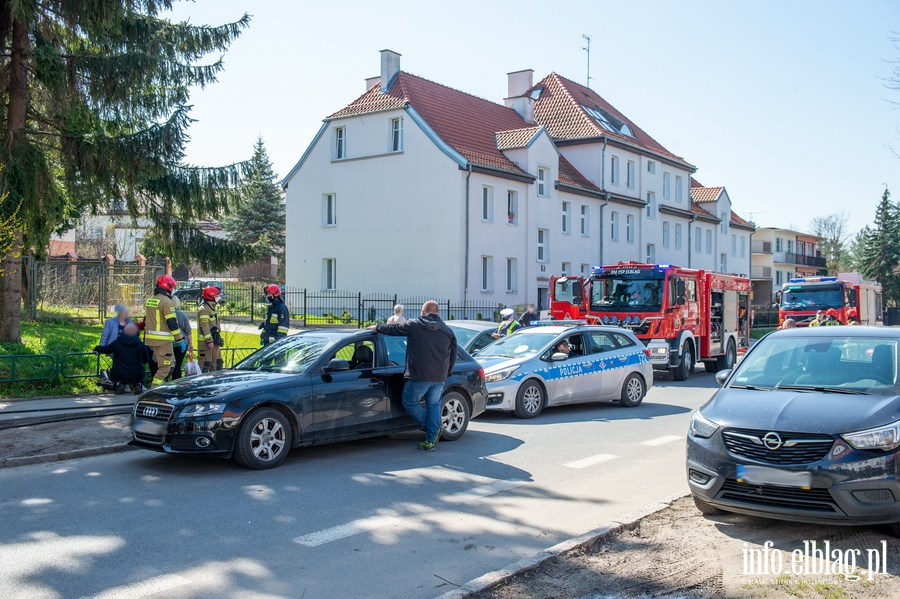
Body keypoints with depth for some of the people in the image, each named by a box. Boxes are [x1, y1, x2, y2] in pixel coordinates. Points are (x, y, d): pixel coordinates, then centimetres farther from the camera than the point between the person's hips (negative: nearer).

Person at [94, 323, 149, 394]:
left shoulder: (116, 343, -4)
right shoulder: (141, 345, -3)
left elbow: (104, 349, 11)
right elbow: (145, 360, 9)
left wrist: (96, 349, 34)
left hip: (119, 375, 0)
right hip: (136, 377, 0)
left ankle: (119, 384, 7)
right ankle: (138, 384, 6)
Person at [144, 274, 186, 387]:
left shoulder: (150, 301, 14)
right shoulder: (166, 302, -13)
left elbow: (147, 321, 20)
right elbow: (172, 323, -16)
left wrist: (148, 339, 26)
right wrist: (181, 340, -12)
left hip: (151, 338, 9)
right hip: (163, 340, -9)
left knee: (170, 362, 18)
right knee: (165, 366, -4)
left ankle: (155, 386, 19)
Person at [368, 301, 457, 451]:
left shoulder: (414, 325, -1)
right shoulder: (447, 331, 10)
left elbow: (393, 329, 8)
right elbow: (453, 356, 14)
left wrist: (377, 328, 26)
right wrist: (446, 374, 24)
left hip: (419, 376, -5)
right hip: (439, 378, 5)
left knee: (409, 402, 10)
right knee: (434, 406, 13)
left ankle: (433, 429, 7)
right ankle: (431, 441, 11)